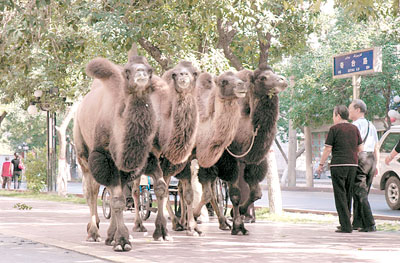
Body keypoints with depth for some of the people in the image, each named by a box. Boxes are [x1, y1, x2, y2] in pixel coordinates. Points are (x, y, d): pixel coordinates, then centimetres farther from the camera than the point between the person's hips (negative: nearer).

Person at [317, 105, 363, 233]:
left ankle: (346, 226, -10)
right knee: (348, 195, 14)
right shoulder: (354, 129, 11)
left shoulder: (334, 129, -4)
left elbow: (327, 149, -6)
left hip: (338, 164, -5)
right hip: (352, 165, 5)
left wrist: (321, 165, 3)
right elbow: (360, 148, 12)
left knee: (340, 196, -4)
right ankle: (345, 223, 19)